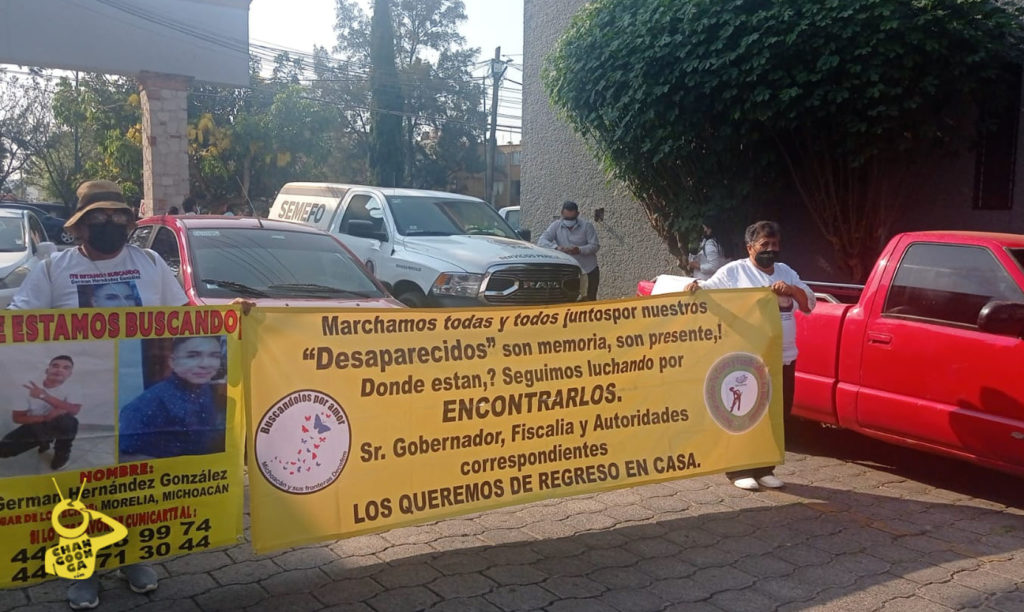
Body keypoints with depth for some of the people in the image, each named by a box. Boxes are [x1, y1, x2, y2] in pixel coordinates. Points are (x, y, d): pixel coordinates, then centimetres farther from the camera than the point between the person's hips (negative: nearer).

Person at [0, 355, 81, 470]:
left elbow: (74, 410, -35)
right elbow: (16, 417, -14)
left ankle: (62, 452, -5)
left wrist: (44, 396, -44)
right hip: (34, 425, 3)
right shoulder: (29, 387, -15)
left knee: (67, 421, -38)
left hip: (60, 426, -3)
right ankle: (43, 441, 17)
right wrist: (45, 417, -32)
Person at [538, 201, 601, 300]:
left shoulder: (586, 226, -4)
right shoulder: (556, 226, -1)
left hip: (589, 270, -1)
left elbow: (595, 245, -8)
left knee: (590, 300, 2)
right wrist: (556, 247, -30)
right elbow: (541, 241, -11)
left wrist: (579, 250, -27)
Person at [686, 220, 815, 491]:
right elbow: (710, 289, -7)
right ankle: (739, 470, 8)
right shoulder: (733, 271, 0)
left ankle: (764, 469, 22)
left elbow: (809, 303, 12)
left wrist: (791, 290, -7)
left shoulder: (787, 273, 17)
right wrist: (696, 286, -29)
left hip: (783, 359, 6)